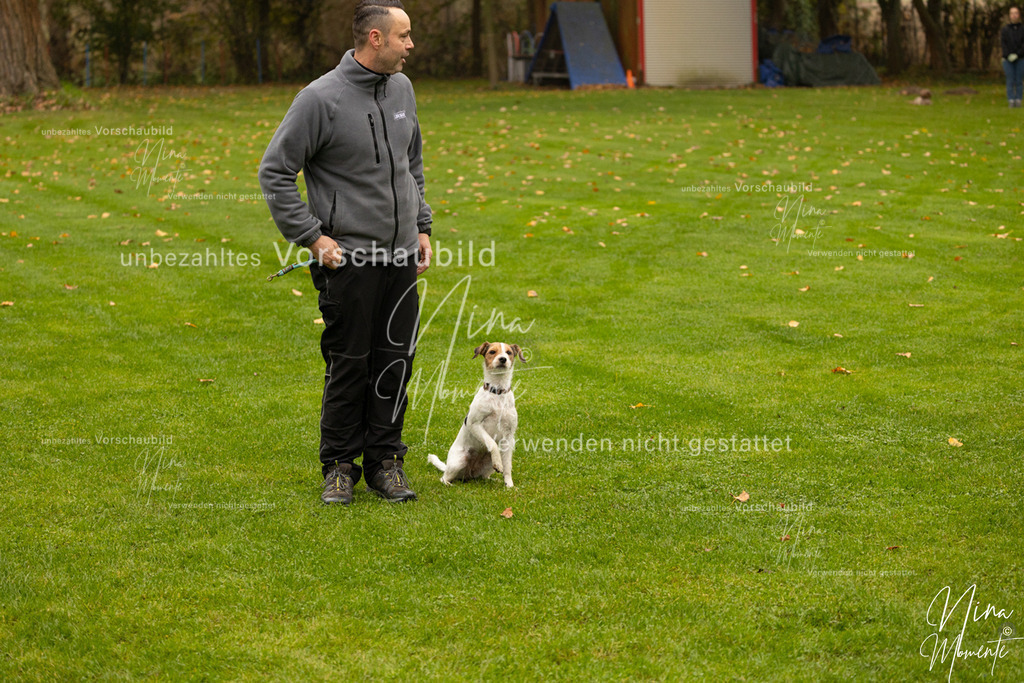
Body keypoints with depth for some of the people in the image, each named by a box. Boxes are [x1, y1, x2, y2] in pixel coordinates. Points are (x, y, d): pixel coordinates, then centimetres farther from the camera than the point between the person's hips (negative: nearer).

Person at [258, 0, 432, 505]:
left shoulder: (402, 89, 9)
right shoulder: (322, 98, -12)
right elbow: (275, 171, -9)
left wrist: (421, 224, 15)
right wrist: (312, 236, -12)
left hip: (401, 255, 6)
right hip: (348, 257, -6)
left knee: (396, 361, 7)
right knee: (348, 365, 0)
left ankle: (385, 461, 18)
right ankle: (339, 466, 12)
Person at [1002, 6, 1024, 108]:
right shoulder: (1005, 29, 3)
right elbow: (1003, 44, -4)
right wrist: (1008, 56, -18)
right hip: (1008, 60, 0)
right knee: (1010, 81, -2)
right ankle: (1011, 101, -1)